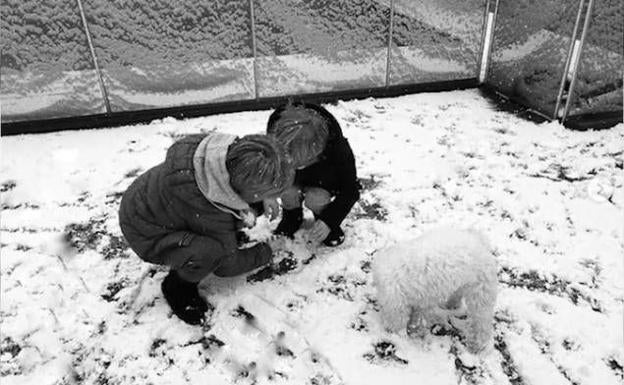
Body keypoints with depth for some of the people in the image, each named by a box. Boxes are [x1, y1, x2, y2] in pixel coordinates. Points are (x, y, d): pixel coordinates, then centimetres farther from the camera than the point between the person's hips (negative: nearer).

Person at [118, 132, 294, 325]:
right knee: (210, 251, -31)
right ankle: (177, 287, -1)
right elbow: (227, 265, -19)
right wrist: (262, 254, -1)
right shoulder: (213, 215, -38)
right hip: (144, 236, -8)